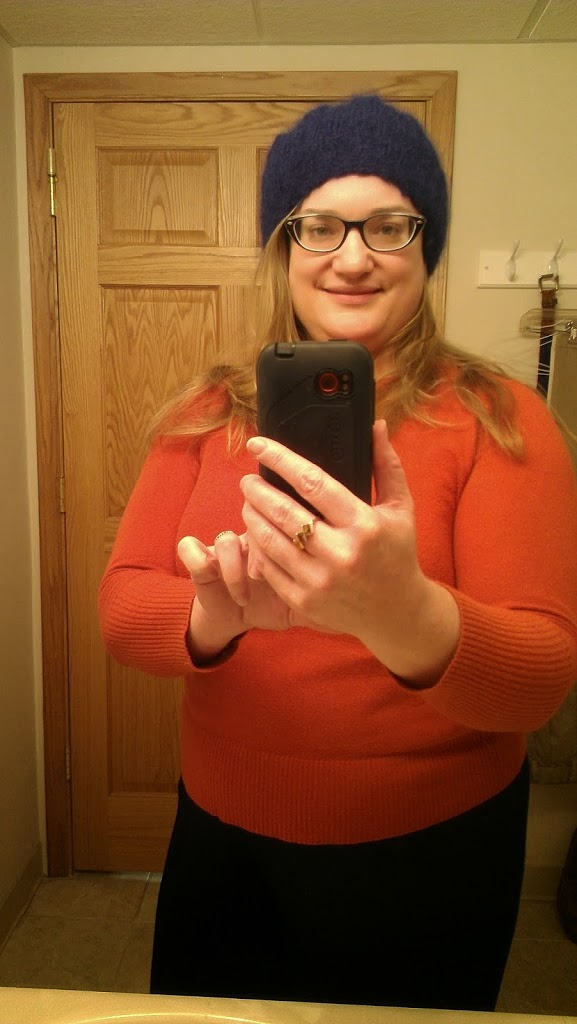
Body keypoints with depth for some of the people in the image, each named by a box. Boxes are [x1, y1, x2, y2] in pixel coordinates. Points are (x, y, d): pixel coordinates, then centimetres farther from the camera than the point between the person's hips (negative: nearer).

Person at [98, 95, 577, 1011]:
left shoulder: (496, 417, -12)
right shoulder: (211, 412, -3)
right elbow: (120, 607, -9)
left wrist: (403, 614, -42)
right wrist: (213, 619, -32)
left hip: (427, 861, -2)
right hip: (222, 841, 4)